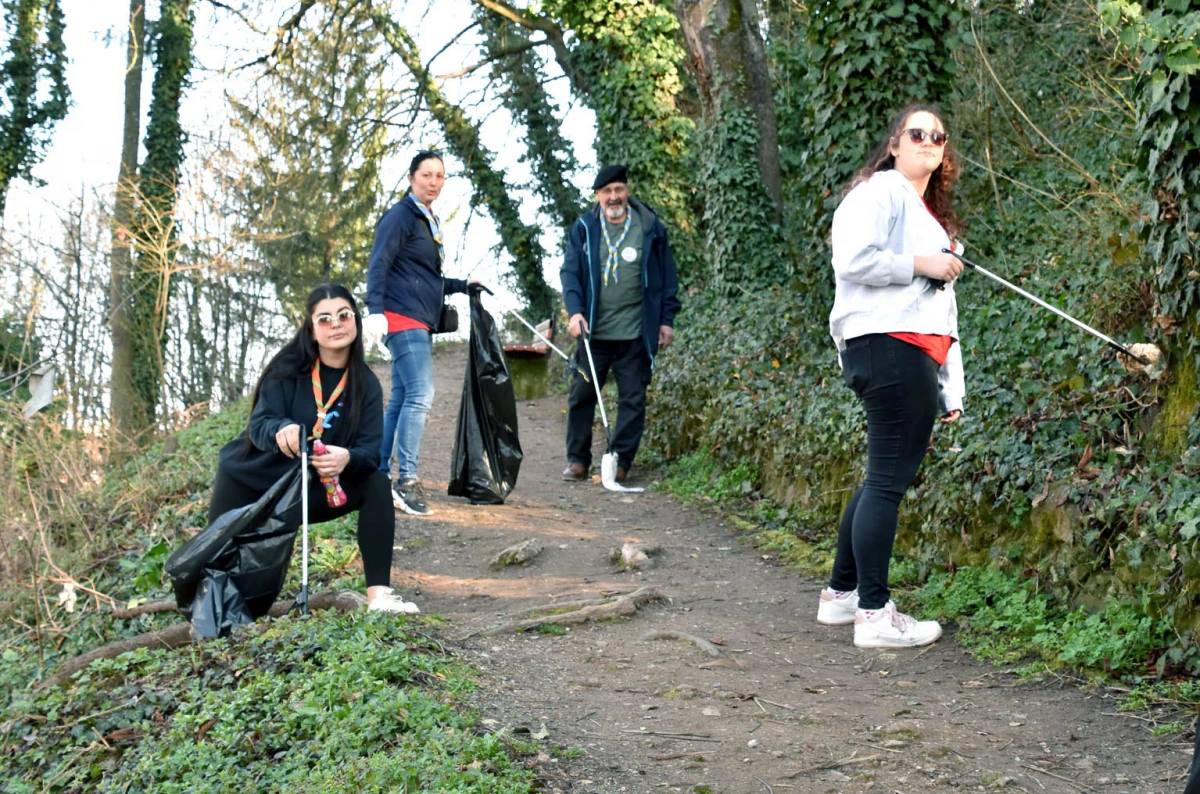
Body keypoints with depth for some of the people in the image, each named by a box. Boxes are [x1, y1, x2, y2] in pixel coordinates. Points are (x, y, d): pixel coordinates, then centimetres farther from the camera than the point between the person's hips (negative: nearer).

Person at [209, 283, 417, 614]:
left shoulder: (366, 384, -7)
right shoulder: (288, 368, -14)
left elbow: (371, 450, -16)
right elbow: (259, 423, -21)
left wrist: (348, 459, -41)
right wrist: (281, 430, -47)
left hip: (314, 490, 2)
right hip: (252, 482, -2)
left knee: (377, 484, -19)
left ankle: (378, 594, -24)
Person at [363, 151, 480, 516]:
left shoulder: (430, 221, 21)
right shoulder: (400, 216, -7)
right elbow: (379, 264, -16)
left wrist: (462, 286, 25)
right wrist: (375, 310, -26)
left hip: (420, 323, 10)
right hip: (403, 319, -10)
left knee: (400, 399, 10)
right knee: (420, 394, -17)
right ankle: (407, 480, -18)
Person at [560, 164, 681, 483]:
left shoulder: (651, 227, 2)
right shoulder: (583, 229, 3)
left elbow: (667, 276, 7)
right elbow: (570, 272, 1)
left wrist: (667, 319, 4)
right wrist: (575, 311, -14)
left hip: (636, 334, -1)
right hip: (594, 331, 1)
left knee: (633, 399, 3)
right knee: (581, 395, 4)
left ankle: (621, 461, 12)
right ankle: (577, 460, 15)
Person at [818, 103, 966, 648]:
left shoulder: (933, 215, 28)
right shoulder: (882, 191, -1)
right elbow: (854, 259, -17)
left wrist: (951, 386, 21)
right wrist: (921, 264, -11)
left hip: (919, 355, 10)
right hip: (887, 344, -10)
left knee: (888, 478, 11)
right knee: (888, 478, -10)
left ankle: (841, 594, 19)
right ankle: (874, 614, -7)